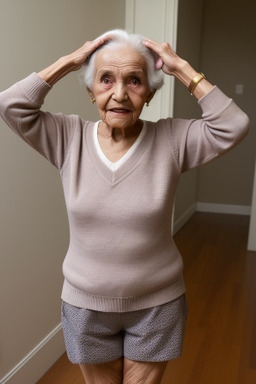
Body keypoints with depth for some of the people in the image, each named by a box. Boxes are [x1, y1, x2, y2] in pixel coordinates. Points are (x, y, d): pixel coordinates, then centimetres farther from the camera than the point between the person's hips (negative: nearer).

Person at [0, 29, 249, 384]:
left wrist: (183, 70, -17)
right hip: (86, 305, 2)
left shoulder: (171, 139, -11)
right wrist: (68, 62, -14)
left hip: (157, 305, -1)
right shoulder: (69, 139, -8)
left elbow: (234, 126, -20)